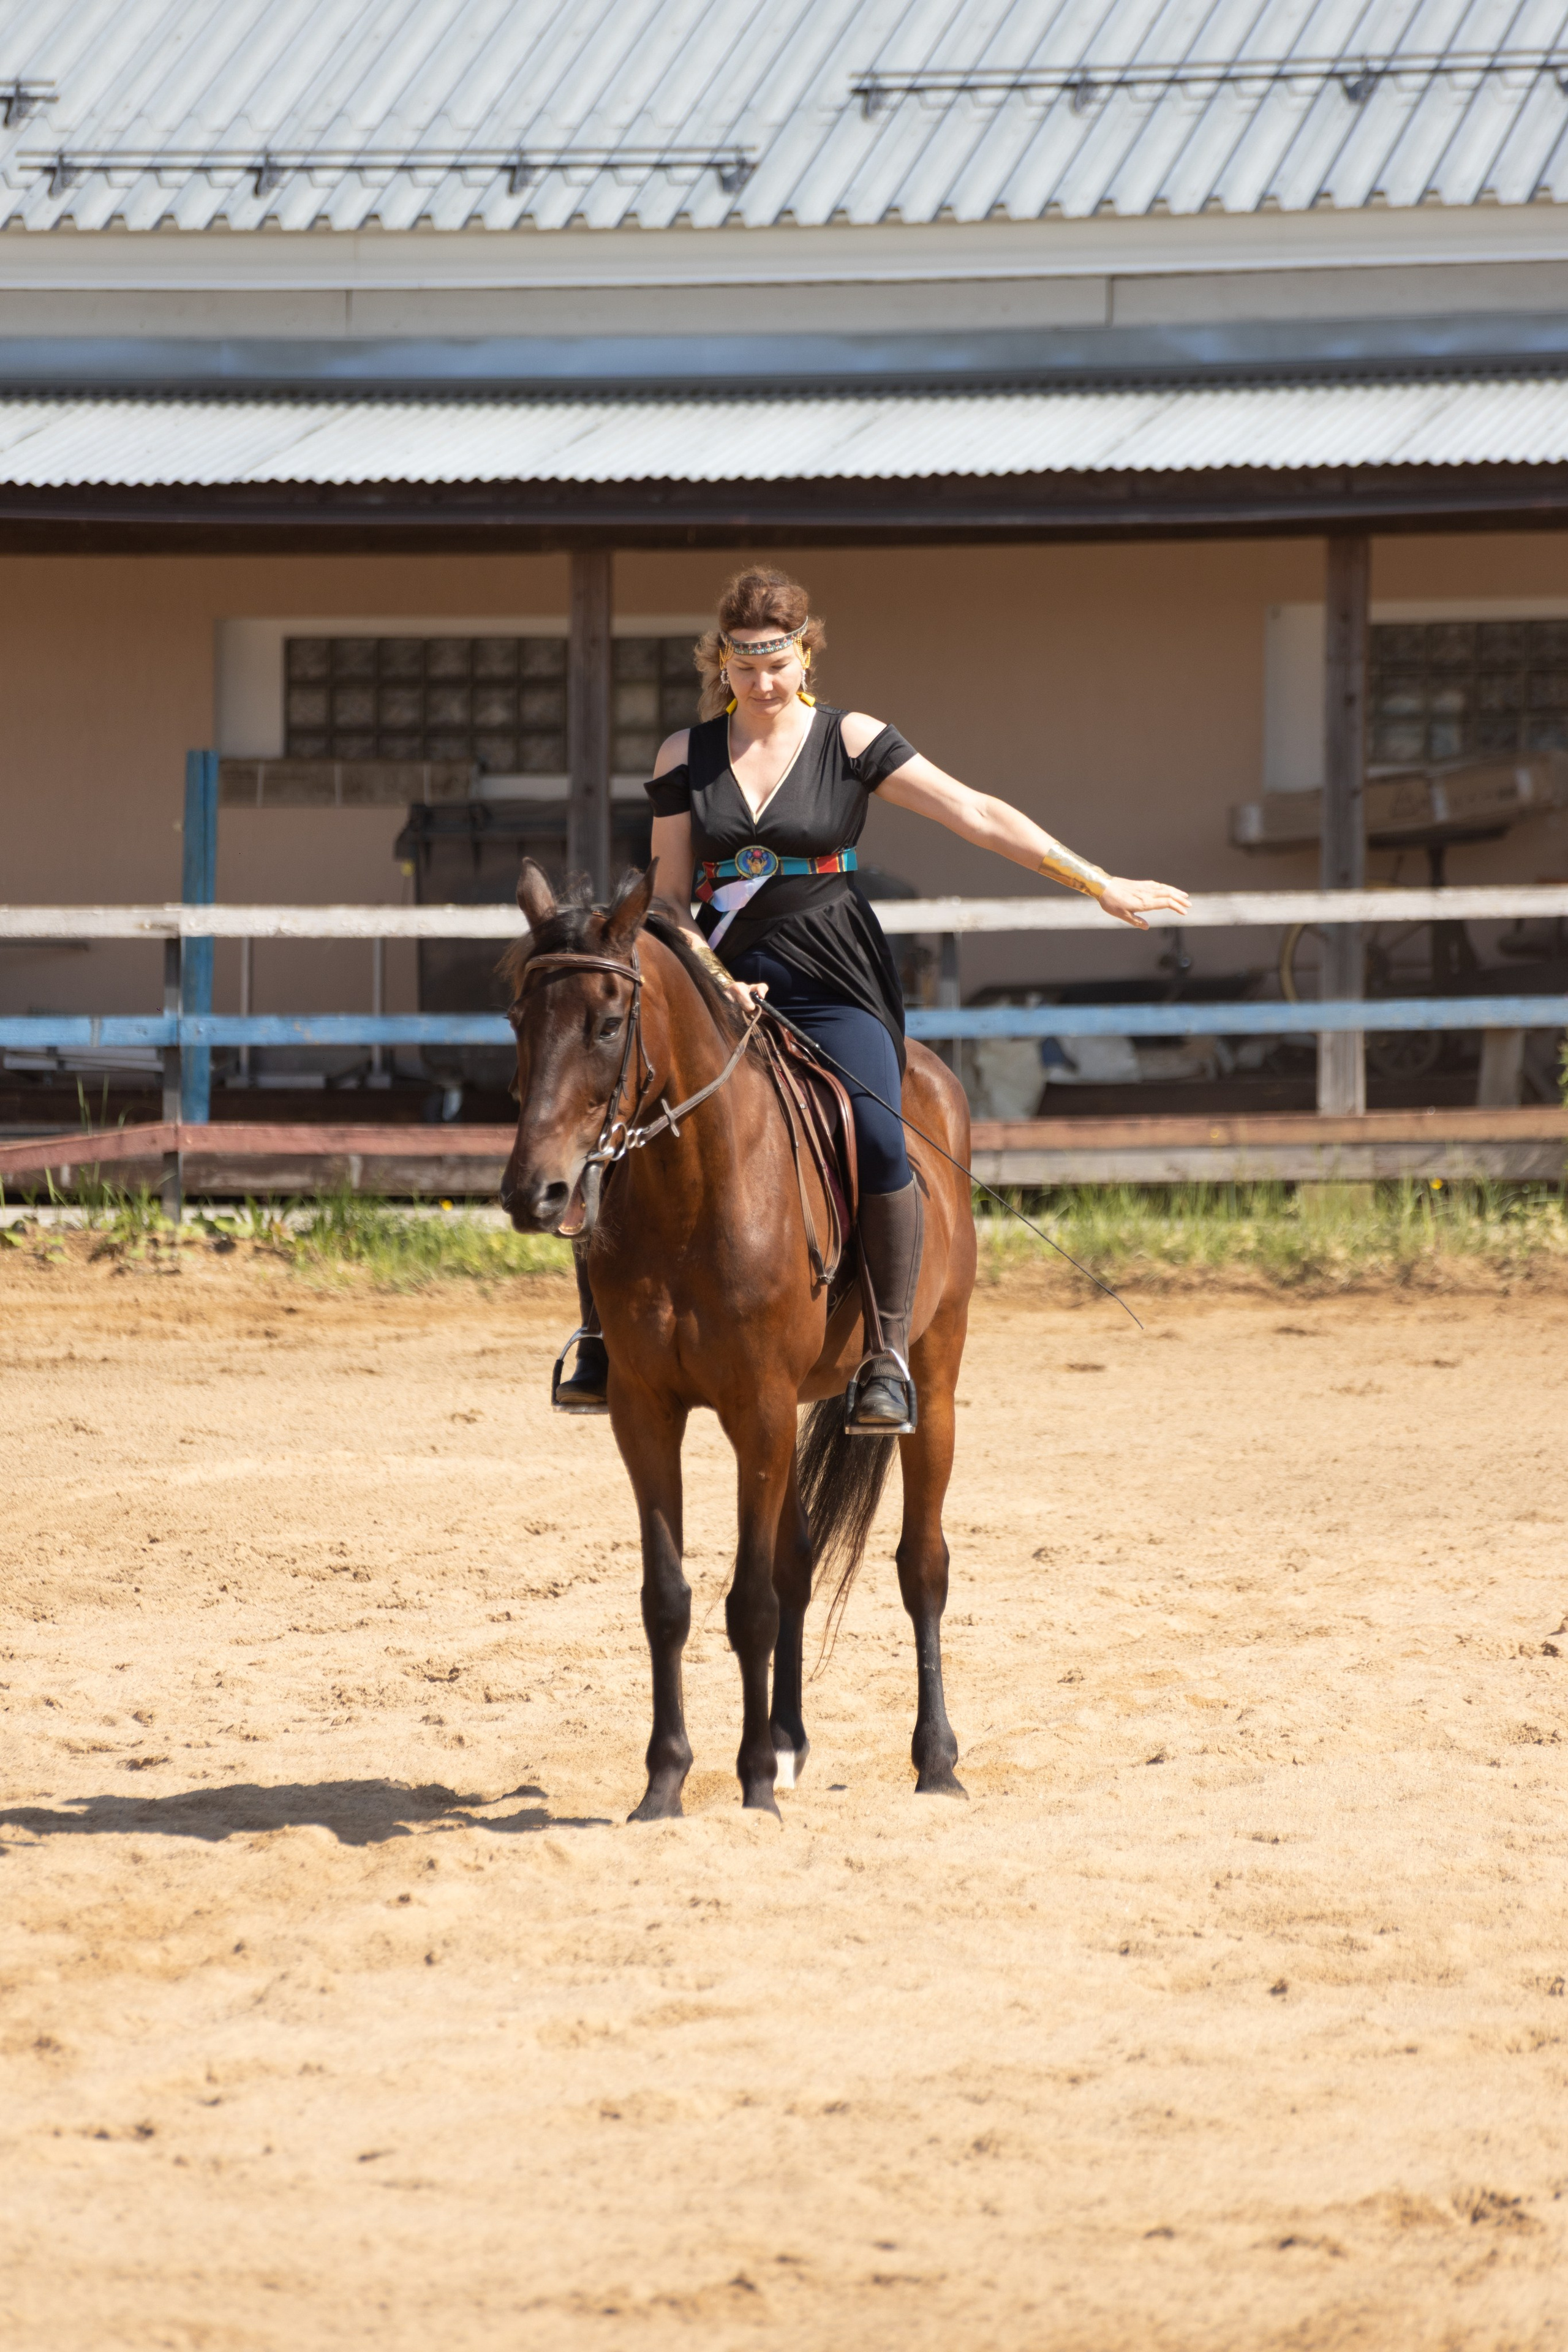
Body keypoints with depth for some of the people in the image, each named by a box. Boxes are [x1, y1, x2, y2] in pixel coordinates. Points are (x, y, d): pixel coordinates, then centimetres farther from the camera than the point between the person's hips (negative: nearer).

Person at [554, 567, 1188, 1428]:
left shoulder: (849, 742, 2)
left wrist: (1099, 885, -3)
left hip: (830, 986, -2)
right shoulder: (686, 755, 8)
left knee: (877, 1142, -29)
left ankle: (889, 1352, -18)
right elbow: (670, 895, 9)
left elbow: (979, 818, 0)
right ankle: (603, 1335, 1)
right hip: (721, 979, 2)